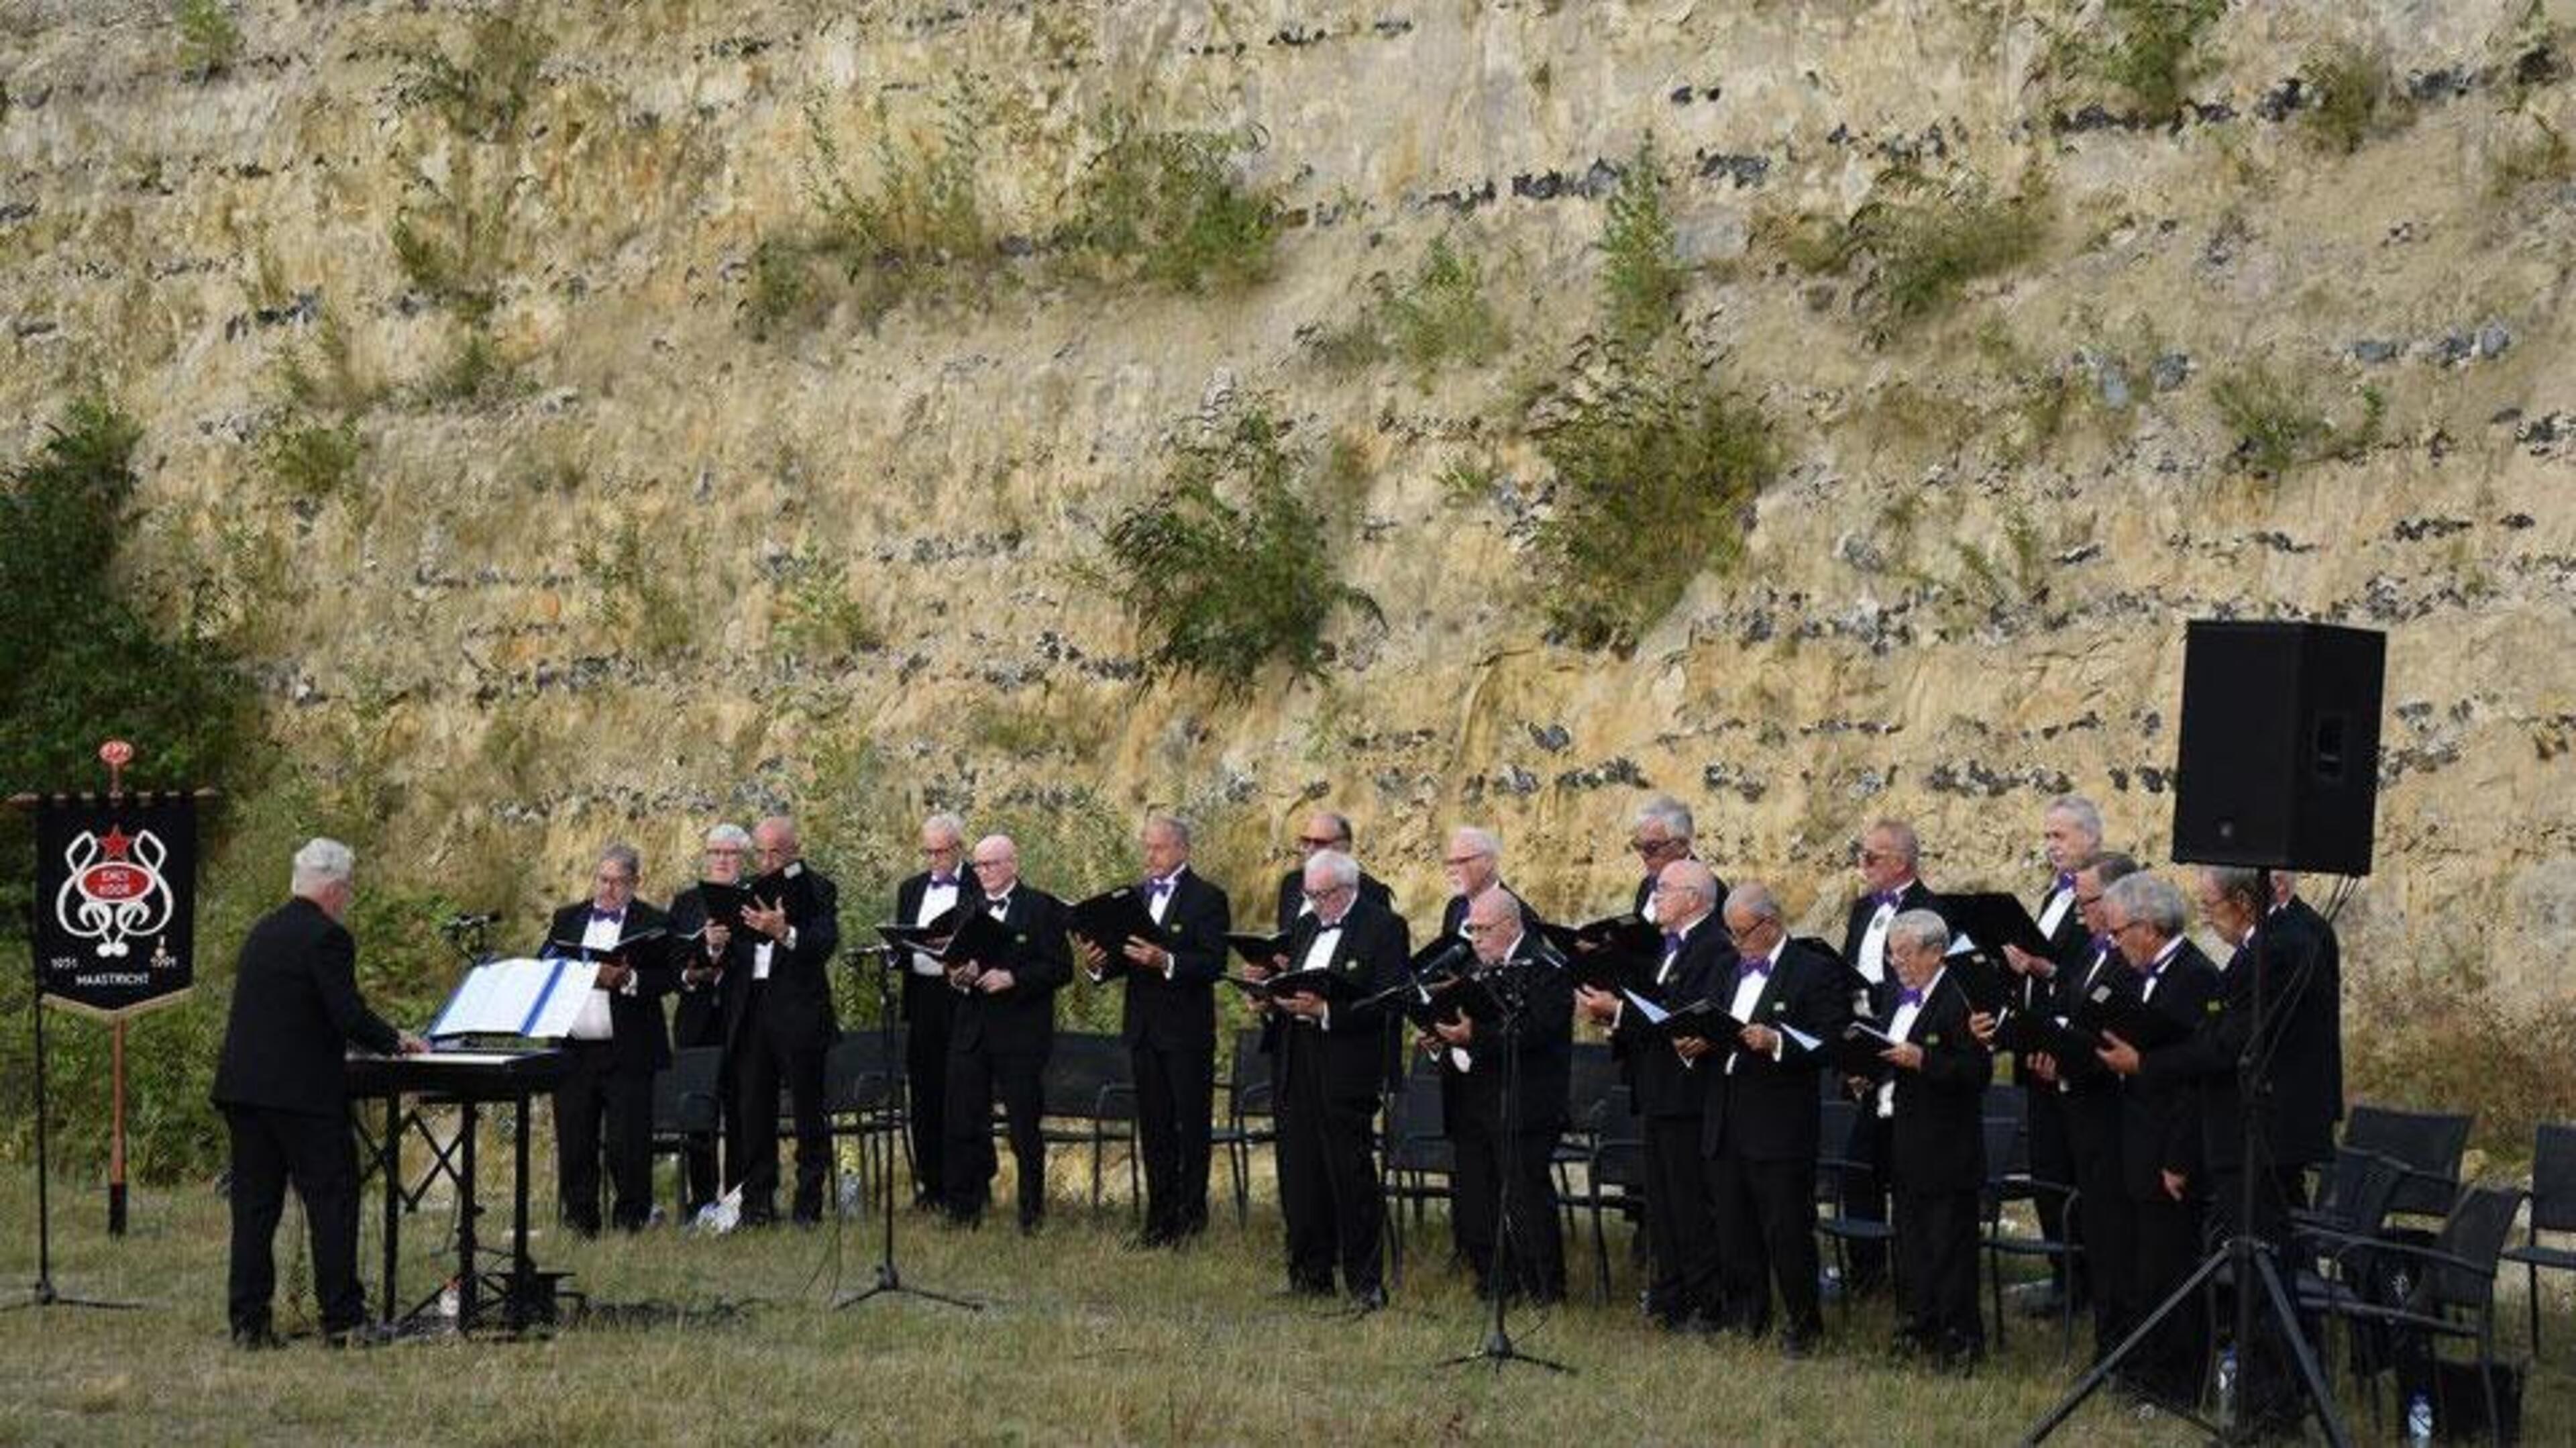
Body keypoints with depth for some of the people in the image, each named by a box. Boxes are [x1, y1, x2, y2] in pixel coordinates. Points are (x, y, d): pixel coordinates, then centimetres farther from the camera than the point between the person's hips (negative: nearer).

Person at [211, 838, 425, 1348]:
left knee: (254, 1205, 8)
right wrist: (397, 1042, 1)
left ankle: (248, 1323, 6)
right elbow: (349, 1016, -17)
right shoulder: (327, 937, -11)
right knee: (332, 1201, 0)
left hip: (243, 1086, 8)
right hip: (302, 1091, -8)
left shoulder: (263, 931, 15)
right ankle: (341, 1319, 0)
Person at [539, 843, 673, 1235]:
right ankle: (580, 1221, 13)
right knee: (573, 1141, 5)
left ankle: (631, 1218, 6)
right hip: (574, 1051, 4)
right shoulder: (567, 920, 16)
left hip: (627, 1054, -4)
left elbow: (666, 979, -4)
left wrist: (627, 979, -19)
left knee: (628, 1144, -4)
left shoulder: (652, 924, 4)